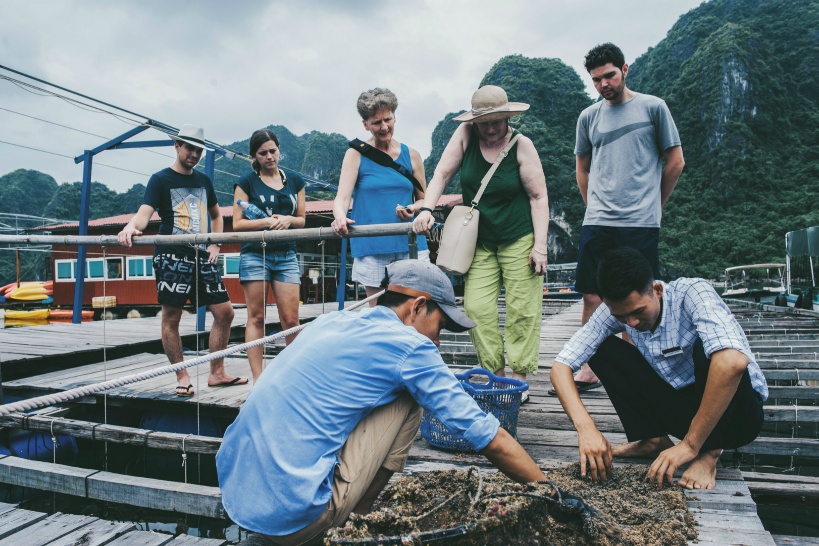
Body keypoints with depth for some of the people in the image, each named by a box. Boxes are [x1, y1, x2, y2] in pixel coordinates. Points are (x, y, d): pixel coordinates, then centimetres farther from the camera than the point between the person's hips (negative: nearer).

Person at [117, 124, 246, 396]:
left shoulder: (203, 180, 15)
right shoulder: (160, 179, 0)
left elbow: (216, 215, 27)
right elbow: (144, 213, -14)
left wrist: (215, 245, 12)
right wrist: (131, 227, -37)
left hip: (202, 256, 6)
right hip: (172, 256, -5)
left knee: (224, 312, 1)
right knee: (171, 317, -3)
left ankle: (216, 373, 12)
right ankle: (182, 377, 10)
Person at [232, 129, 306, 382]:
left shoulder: (294, 181, 13)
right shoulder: (247, 182, 5)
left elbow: (302, 220, 15)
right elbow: (237, 224, 0)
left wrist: (288, 220, -7)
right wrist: (266, 222, -15)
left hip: (286, 255, 2)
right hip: (254, 254, -2)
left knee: (291, 320, -3)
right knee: (256, 317, -1)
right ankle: (257, 379, 3)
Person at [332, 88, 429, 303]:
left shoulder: (411, 155, 10)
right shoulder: (357, 154, 3)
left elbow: (423, 199, 17)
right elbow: (342, 198, -7)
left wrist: (413, 209, -6)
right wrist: (340, 217, -29)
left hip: (410, 245, 2)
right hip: (372, 248, -2)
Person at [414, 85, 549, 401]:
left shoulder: (521, 145, -9)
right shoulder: (465, 135, -2)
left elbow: (539, 197, -8)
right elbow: (442, 174, -3)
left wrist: (540, 246, -13)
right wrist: (426, 209, -19)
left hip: (519, 239, -2)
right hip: (480, 242, 3)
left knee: (522, 309, -1)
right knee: (476, 307, -5)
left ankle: (519, 378, 10)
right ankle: (496, 374, 6)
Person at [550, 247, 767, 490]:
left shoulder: (692, 293, -27)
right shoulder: (616, 309, -13)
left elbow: (734, 361, -44)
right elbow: (561, 366, -16)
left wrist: (690, 445, -38)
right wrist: (585, 428, -33)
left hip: (735, 410, -4)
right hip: (678, 403, 4)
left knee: (707, 348, -33)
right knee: (603, 349, -12)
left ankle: (708, 452, -14)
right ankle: (653, 439, -2)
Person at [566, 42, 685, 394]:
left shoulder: (653, 107, 4)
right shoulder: (588, 117, 13)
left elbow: (675, 161, 9)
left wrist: (652, 204, 11)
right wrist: (597, 207, 14)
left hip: (641, 223, -2)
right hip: (596, 223, 3)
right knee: (592, 298, 2)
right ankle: (588, 371, 12)